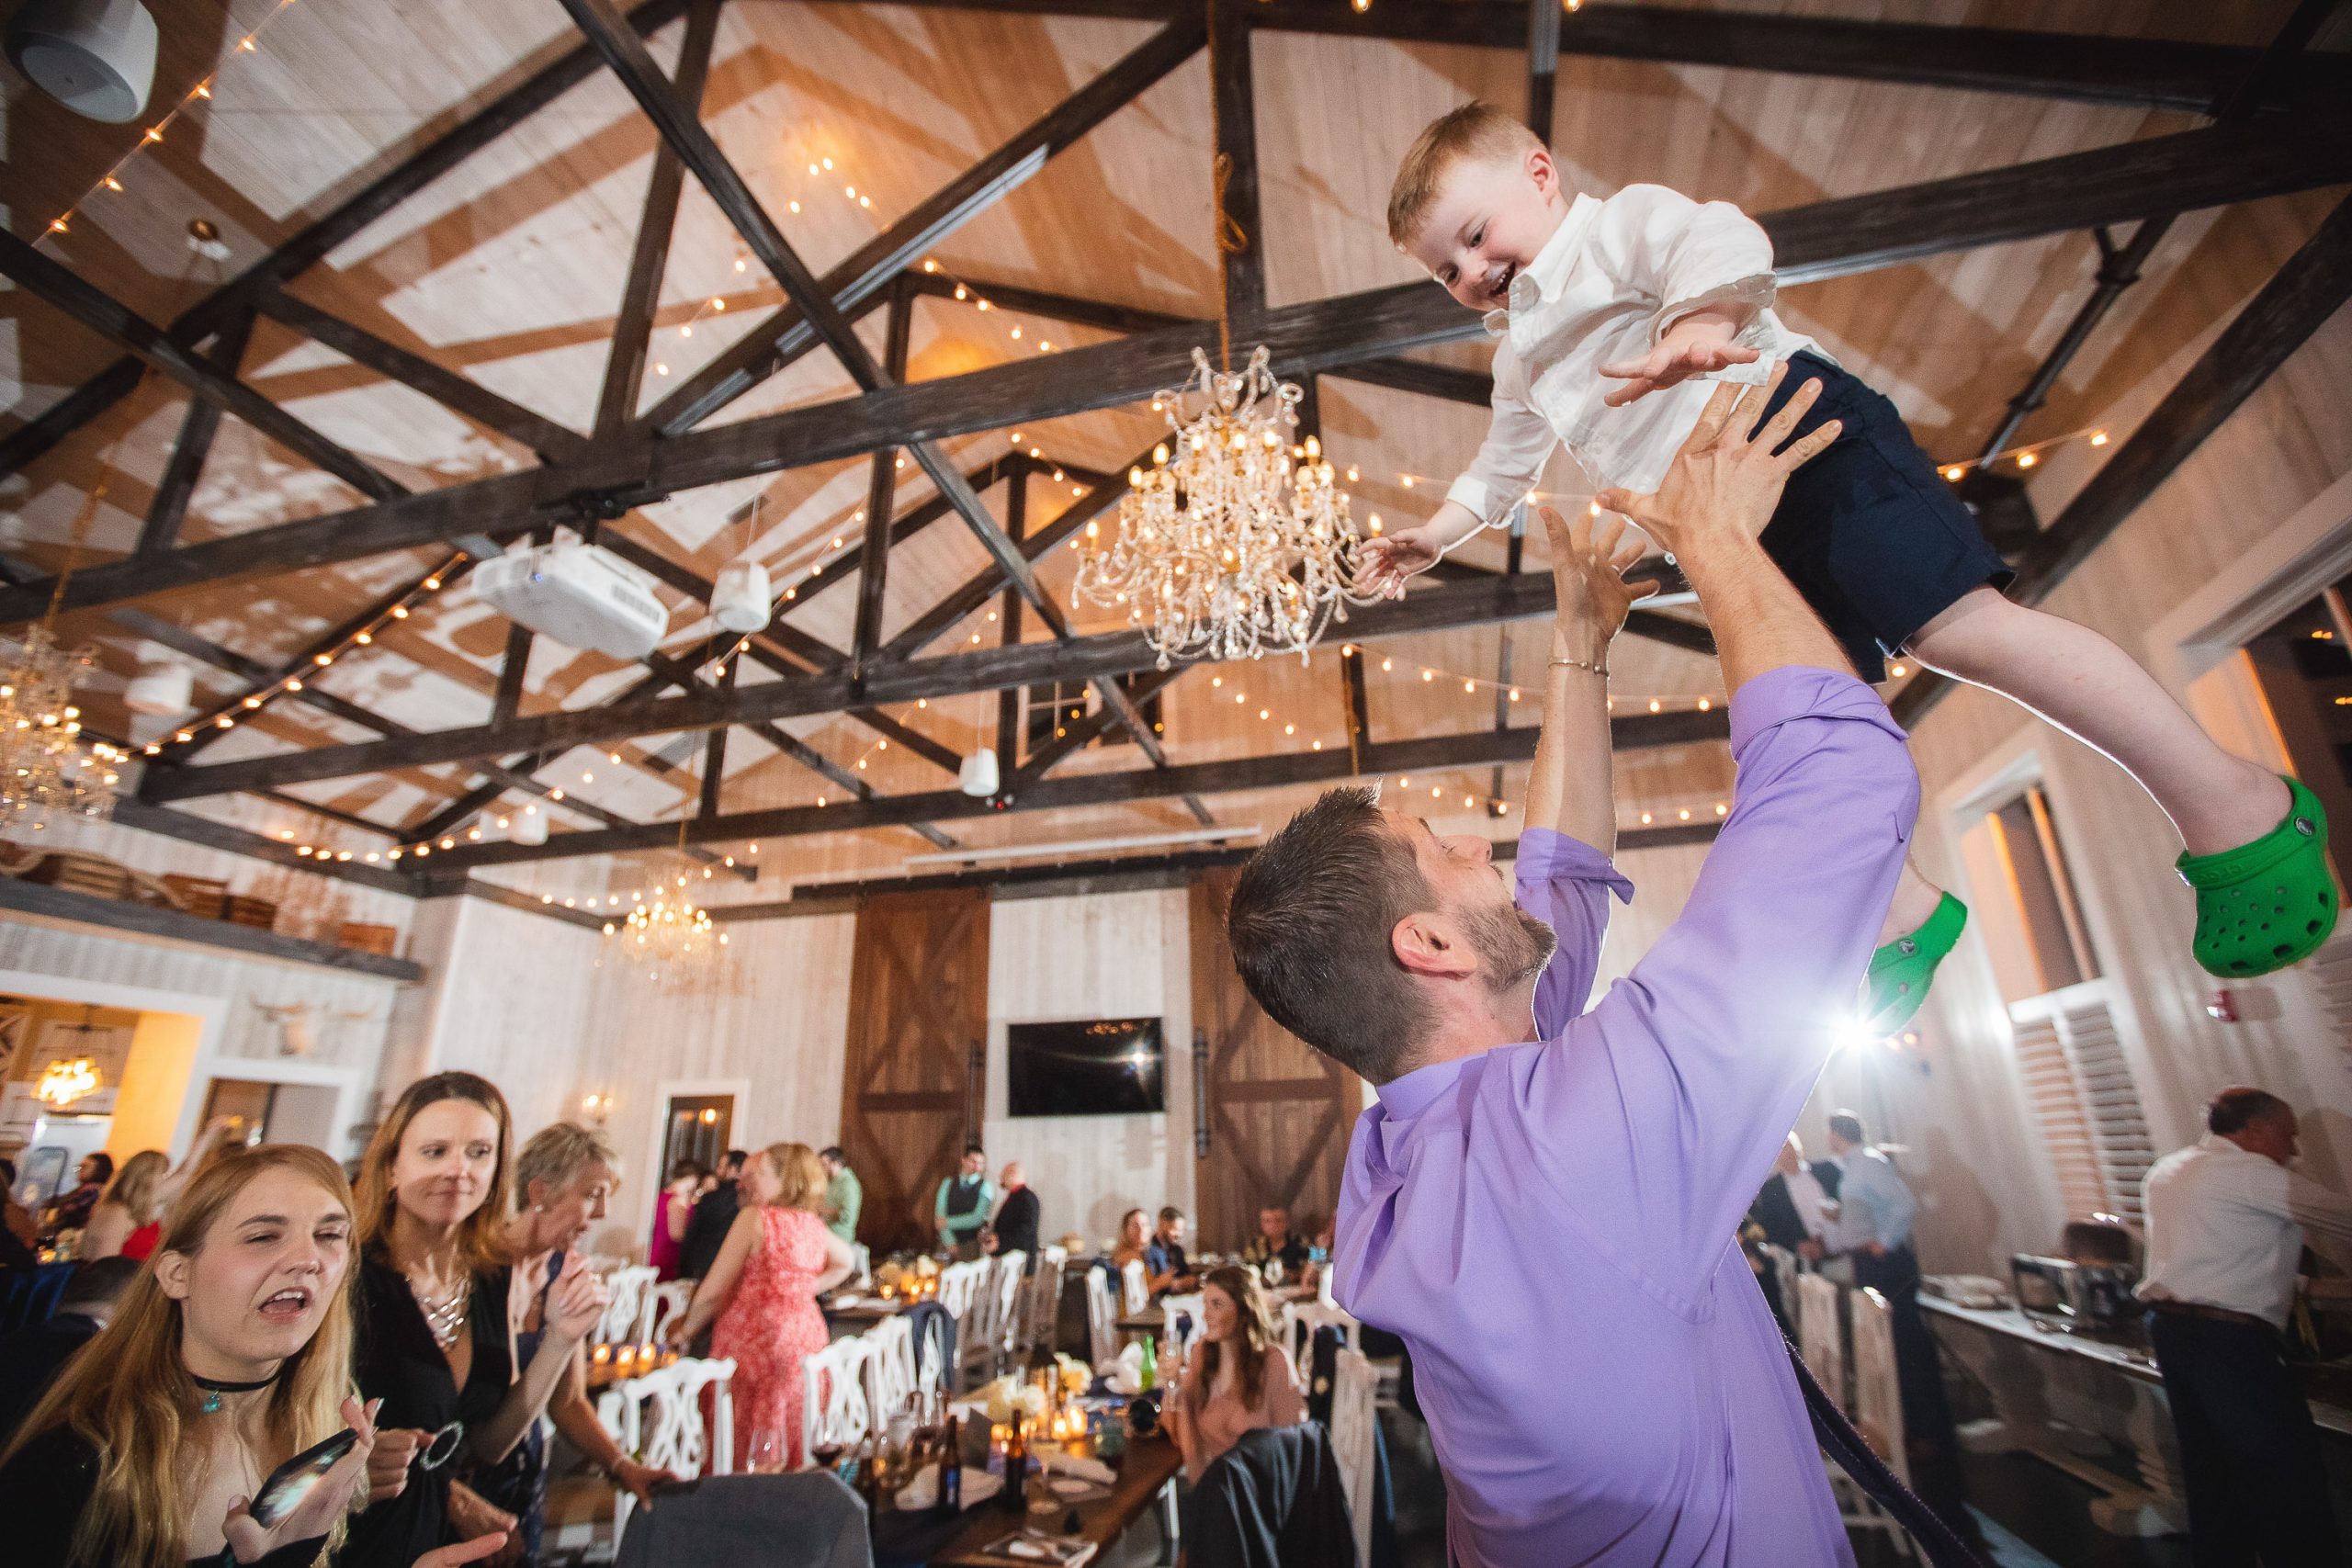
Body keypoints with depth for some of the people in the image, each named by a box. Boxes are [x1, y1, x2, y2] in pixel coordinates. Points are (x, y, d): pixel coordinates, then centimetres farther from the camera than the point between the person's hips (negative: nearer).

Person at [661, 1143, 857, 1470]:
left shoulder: (754, 1217, -11)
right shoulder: (813, 1223, 7)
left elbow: (713, 1291, -8)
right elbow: (846, 1261, 22)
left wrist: (686, 1329, 8)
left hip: (754, 1338, -6)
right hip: (808, 1335, 7)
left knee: (744, 1451, 4)